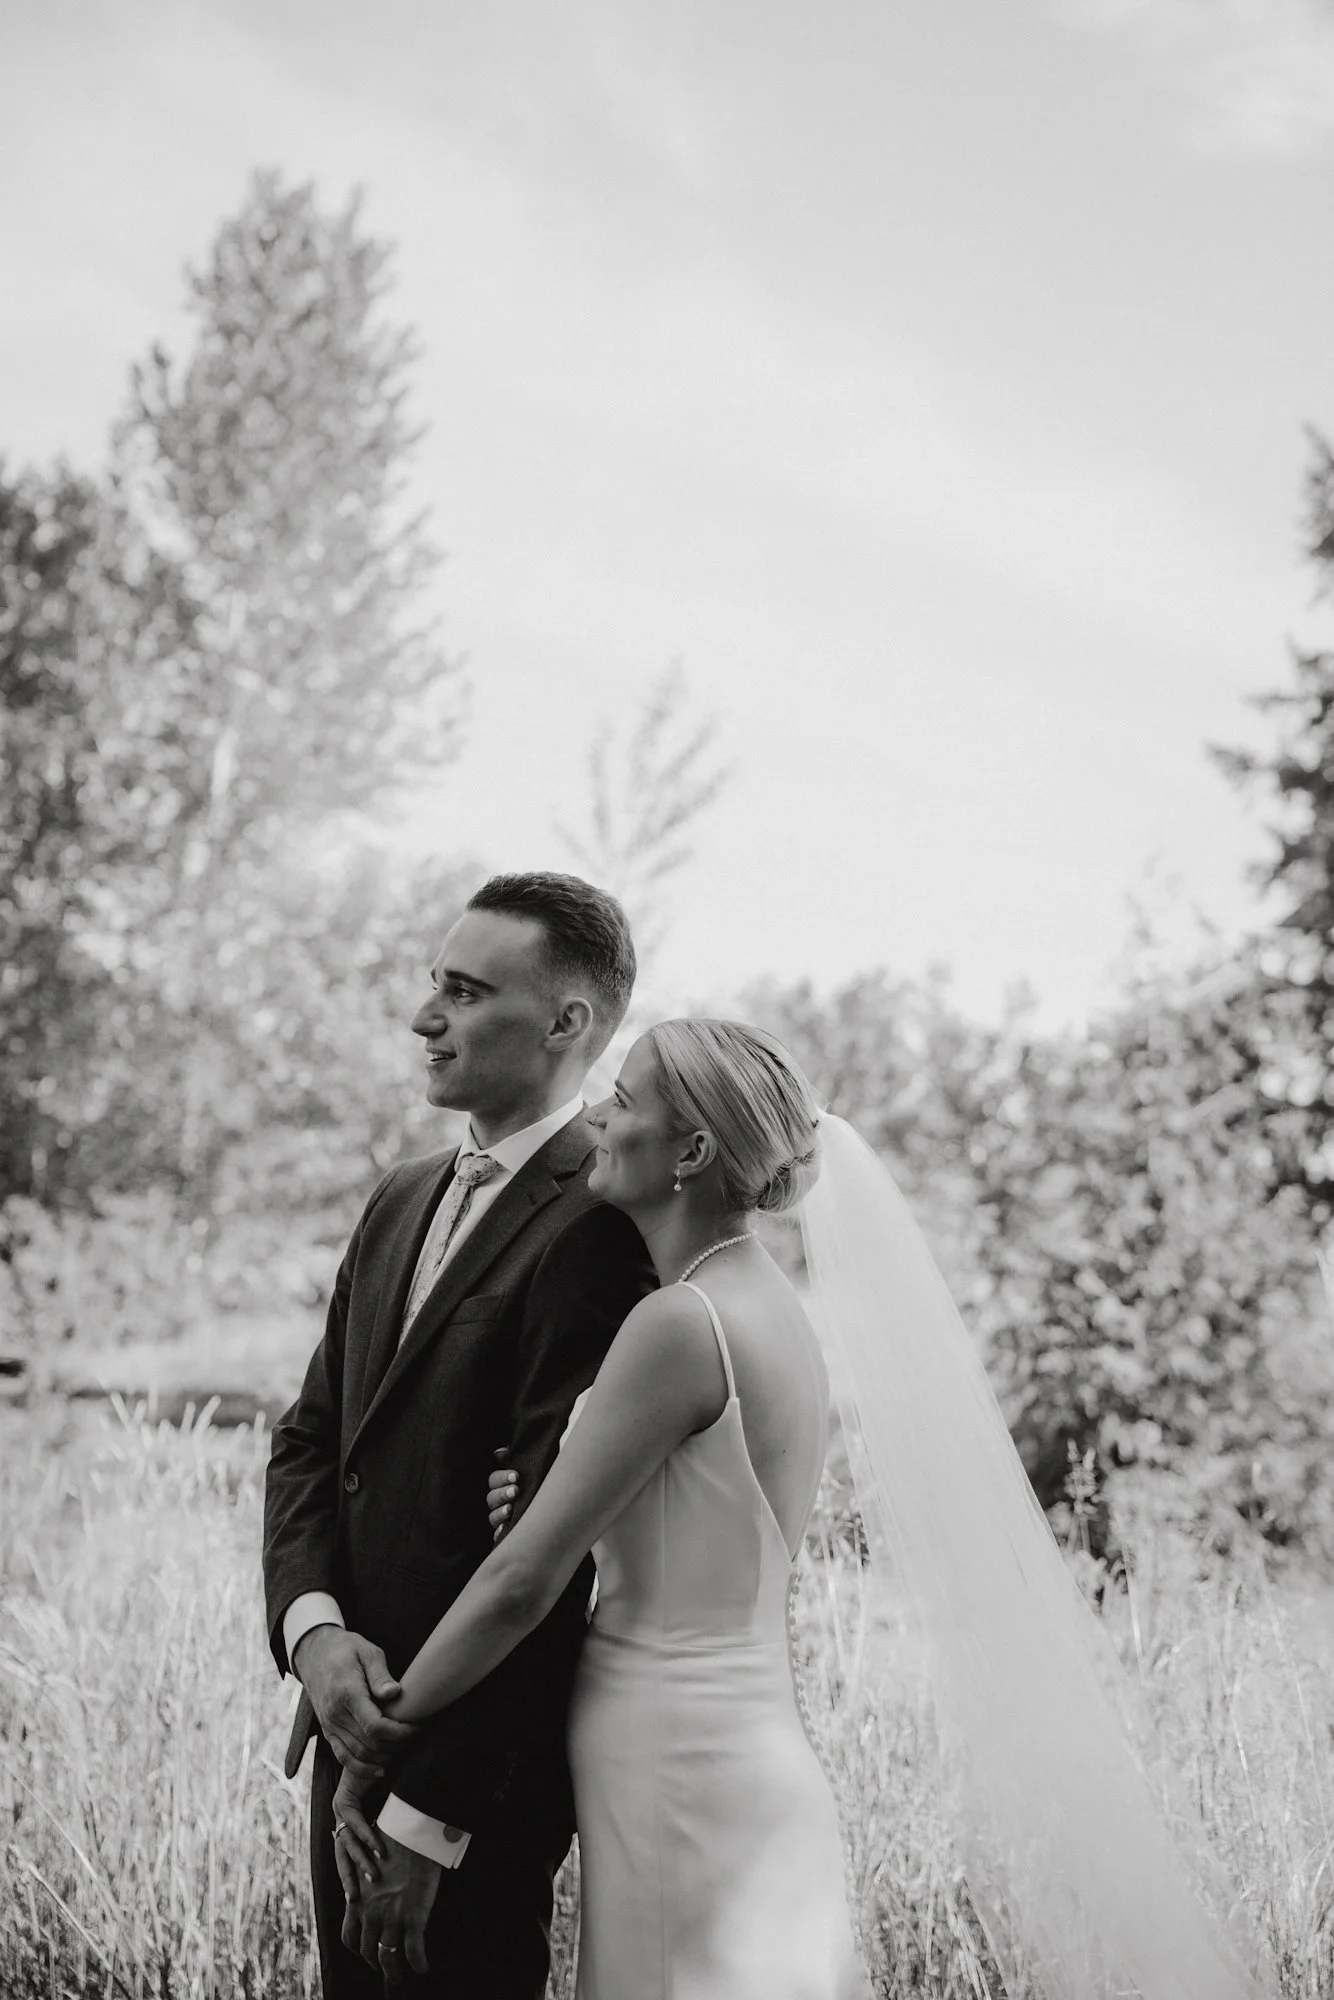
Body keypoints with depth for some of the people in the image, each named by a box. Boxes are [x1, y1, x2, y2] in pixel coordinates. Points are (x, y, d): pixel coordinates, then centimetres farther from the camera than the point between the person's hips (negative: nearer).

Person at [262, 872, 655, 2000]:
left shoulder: (598, 1227, -18)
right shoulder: (405, 1199, 11)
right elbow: (311, 1437, 10)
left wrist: (427, 1811, -20)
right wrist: (314, 1629, -9)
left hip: (488, 1752, -8)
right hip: (356, 1721, 8)